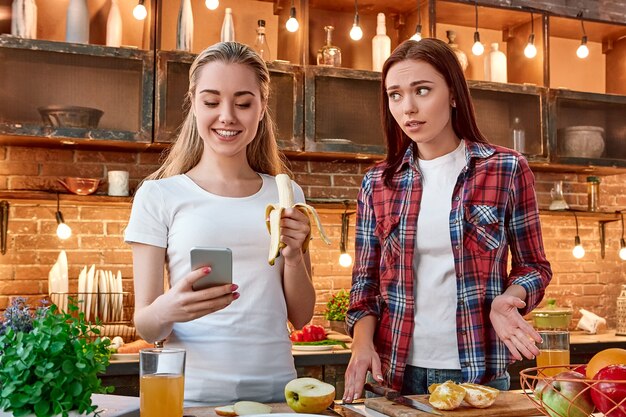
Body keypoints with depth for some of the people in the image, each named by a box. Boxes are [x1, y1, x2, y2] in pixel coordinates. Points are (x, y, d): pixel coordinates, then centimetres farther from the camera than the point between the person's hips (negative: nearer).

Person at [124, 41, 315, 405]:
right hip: (192, 391, -2)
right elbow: (145, 327, -6)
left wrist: (294, 255, -12)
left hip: (274, 387, 3)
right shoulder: (158, 196, -5)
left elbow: (301, 317, 5)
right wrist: (167, 310, -27)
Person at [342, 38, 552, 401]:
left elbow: (533, 266, 3)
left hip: (479, 371, -1)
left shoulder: (507, 169, -4)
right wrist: (363, 340, -11)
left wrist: (508, 299, -18)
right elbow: (366, 279, 6)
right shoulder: (377, 182, 2)